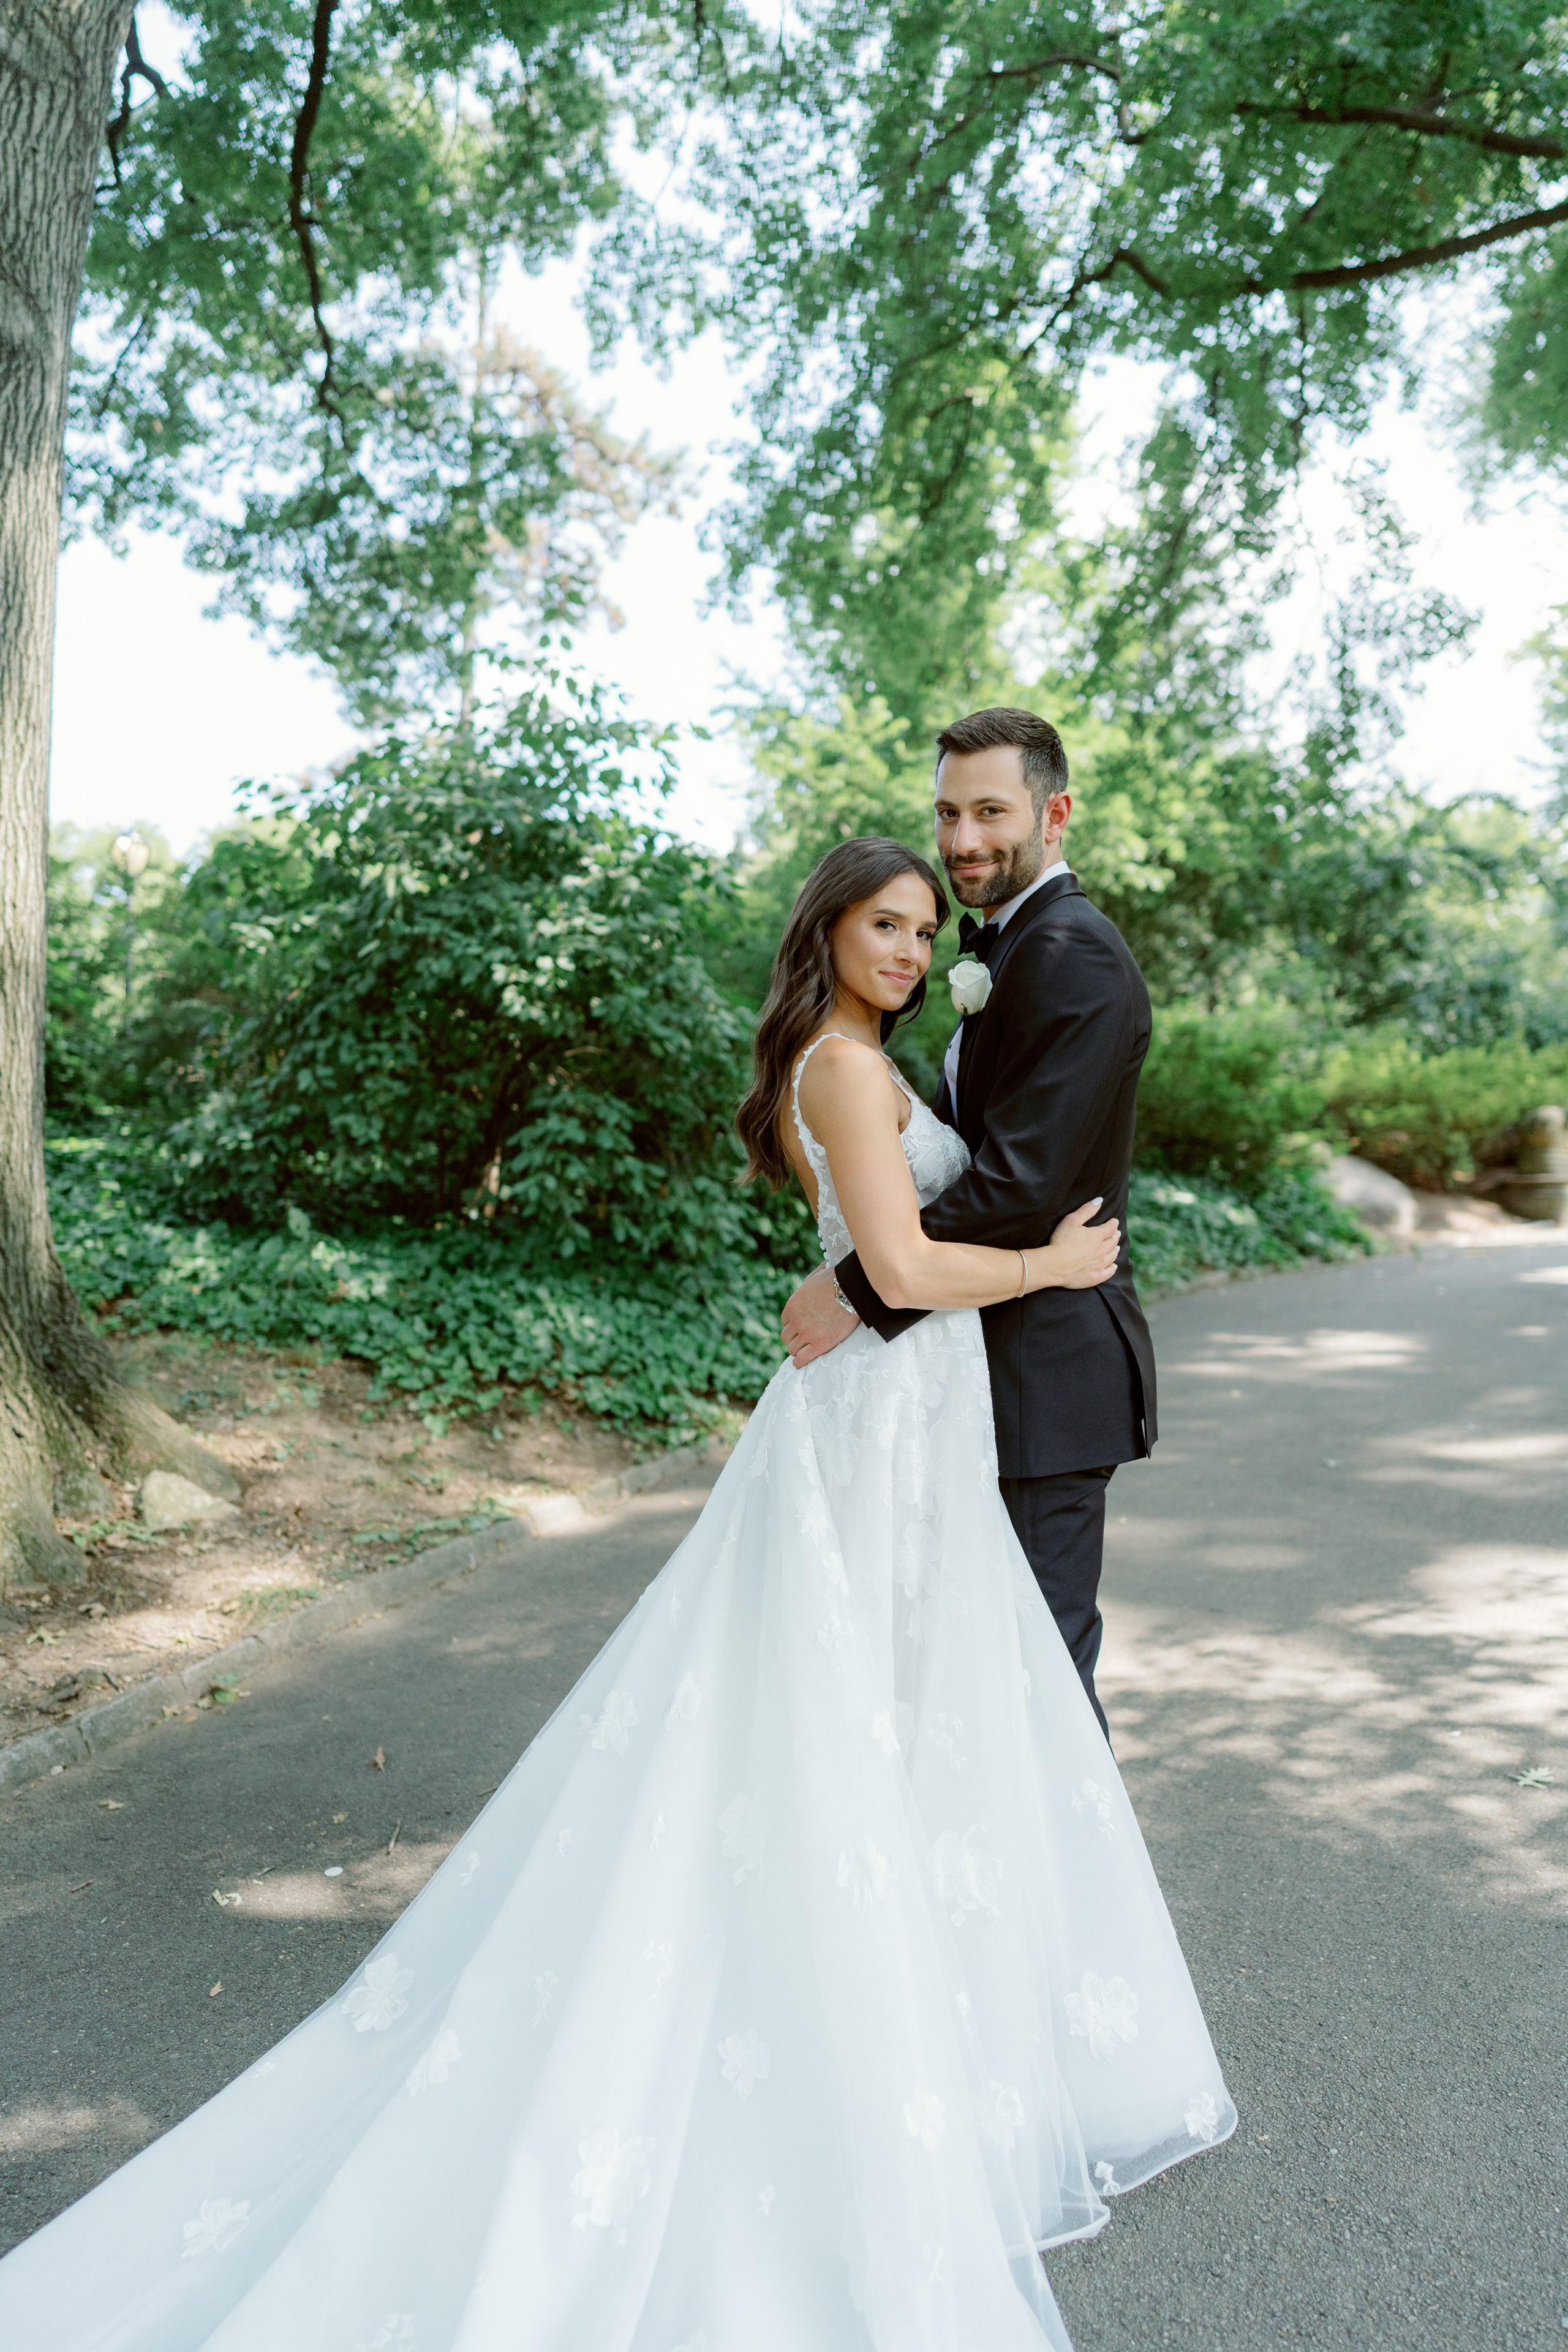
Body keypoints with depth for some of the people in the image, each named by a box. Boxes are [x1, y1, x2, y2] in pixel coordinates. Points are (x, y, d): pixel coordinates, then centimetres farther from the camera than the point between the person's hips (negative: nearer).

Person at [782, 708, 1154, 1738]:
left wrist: (859, 1289, -21)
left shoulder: (1073, 957, -17)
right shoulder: (1012, 946, 16)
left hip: (1050, 1373, -10)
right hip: (1004, 1360, 10)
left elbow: (1021, 1182, -25)